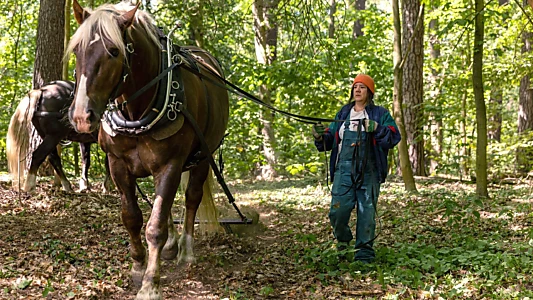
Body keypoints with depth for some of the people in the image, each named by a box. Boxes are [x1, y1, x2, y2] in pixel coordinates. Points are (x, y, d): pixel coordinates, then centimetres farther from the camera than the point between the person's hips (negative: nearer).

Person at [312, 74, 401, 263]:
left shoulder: (380, 114, 8)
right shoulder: (343, 114, 19)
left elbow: (394, 137, -5)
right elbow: (330, 139, 17)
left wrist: (377, 129, -21)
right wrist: (320, 136, -5)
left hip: (369, 171, -2)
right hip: (344, 169, 2)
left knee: (367, 210, -2)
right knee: (338, 209, -8)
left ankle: (365, 252, 6)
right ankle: (342, 239, 21)